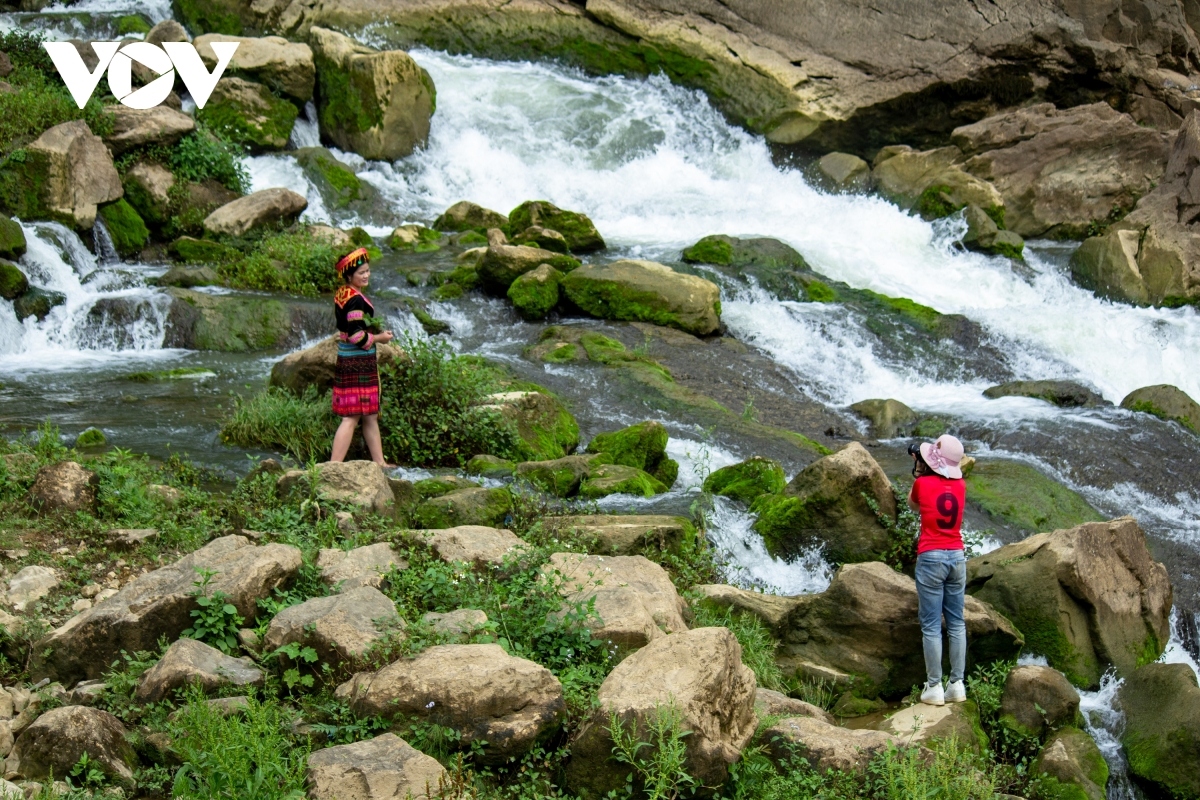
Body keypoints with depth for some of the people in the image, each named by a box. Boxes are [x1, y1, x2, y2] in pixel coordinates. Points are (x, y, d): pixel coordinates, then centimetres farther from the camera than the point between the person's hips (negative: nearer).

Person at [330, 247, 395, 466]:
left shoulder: (342, 294, 10)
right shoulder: (355, 300, -19)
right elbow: (357, 336, -24)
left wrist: (375, 333, 12)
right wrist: (379, 338, -8)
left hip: (346, 360, 10)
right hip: (358, 363, -10)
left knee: (370, 415, 17)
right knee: (352, 417, -8)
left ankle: (379, 461, 25)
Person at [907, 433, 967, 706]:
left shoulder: (923, 484, -8)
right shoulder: (960, 486, 3)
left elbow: (913, 505, 13)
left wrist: (918, 471, 14)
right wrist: (925, 473, 17)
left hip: (931, 558, -4)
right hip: (957, 557, 4)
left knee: (931, 626, -1)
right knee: (956, 623, 10)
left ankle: (934, 687, 0)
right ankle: (957, 684, 10)